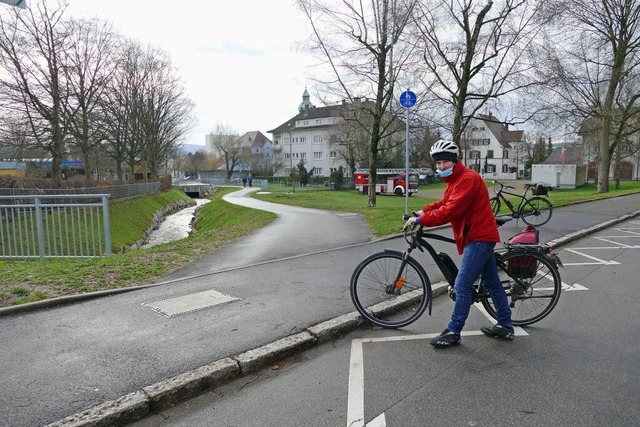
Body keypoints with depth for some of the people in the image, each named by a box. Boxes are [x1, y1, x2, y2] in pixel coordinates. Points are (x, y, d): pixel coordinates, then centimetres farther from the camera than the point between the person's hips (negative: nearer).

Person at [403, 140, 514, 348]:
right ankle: (505, 326, 28)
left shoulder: (468, 178, -19)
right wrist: (423, 211, 5)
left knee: (463, 284, -10)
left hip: (479, 237, -11)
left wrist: (420, 220, -23)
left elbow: (451, 210, -27)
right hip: (480, 236, 11)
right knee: (492, 282, 16)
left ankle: (453, 332, -2)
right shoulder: (455, 180, 14)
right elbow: (444, 203, 19)